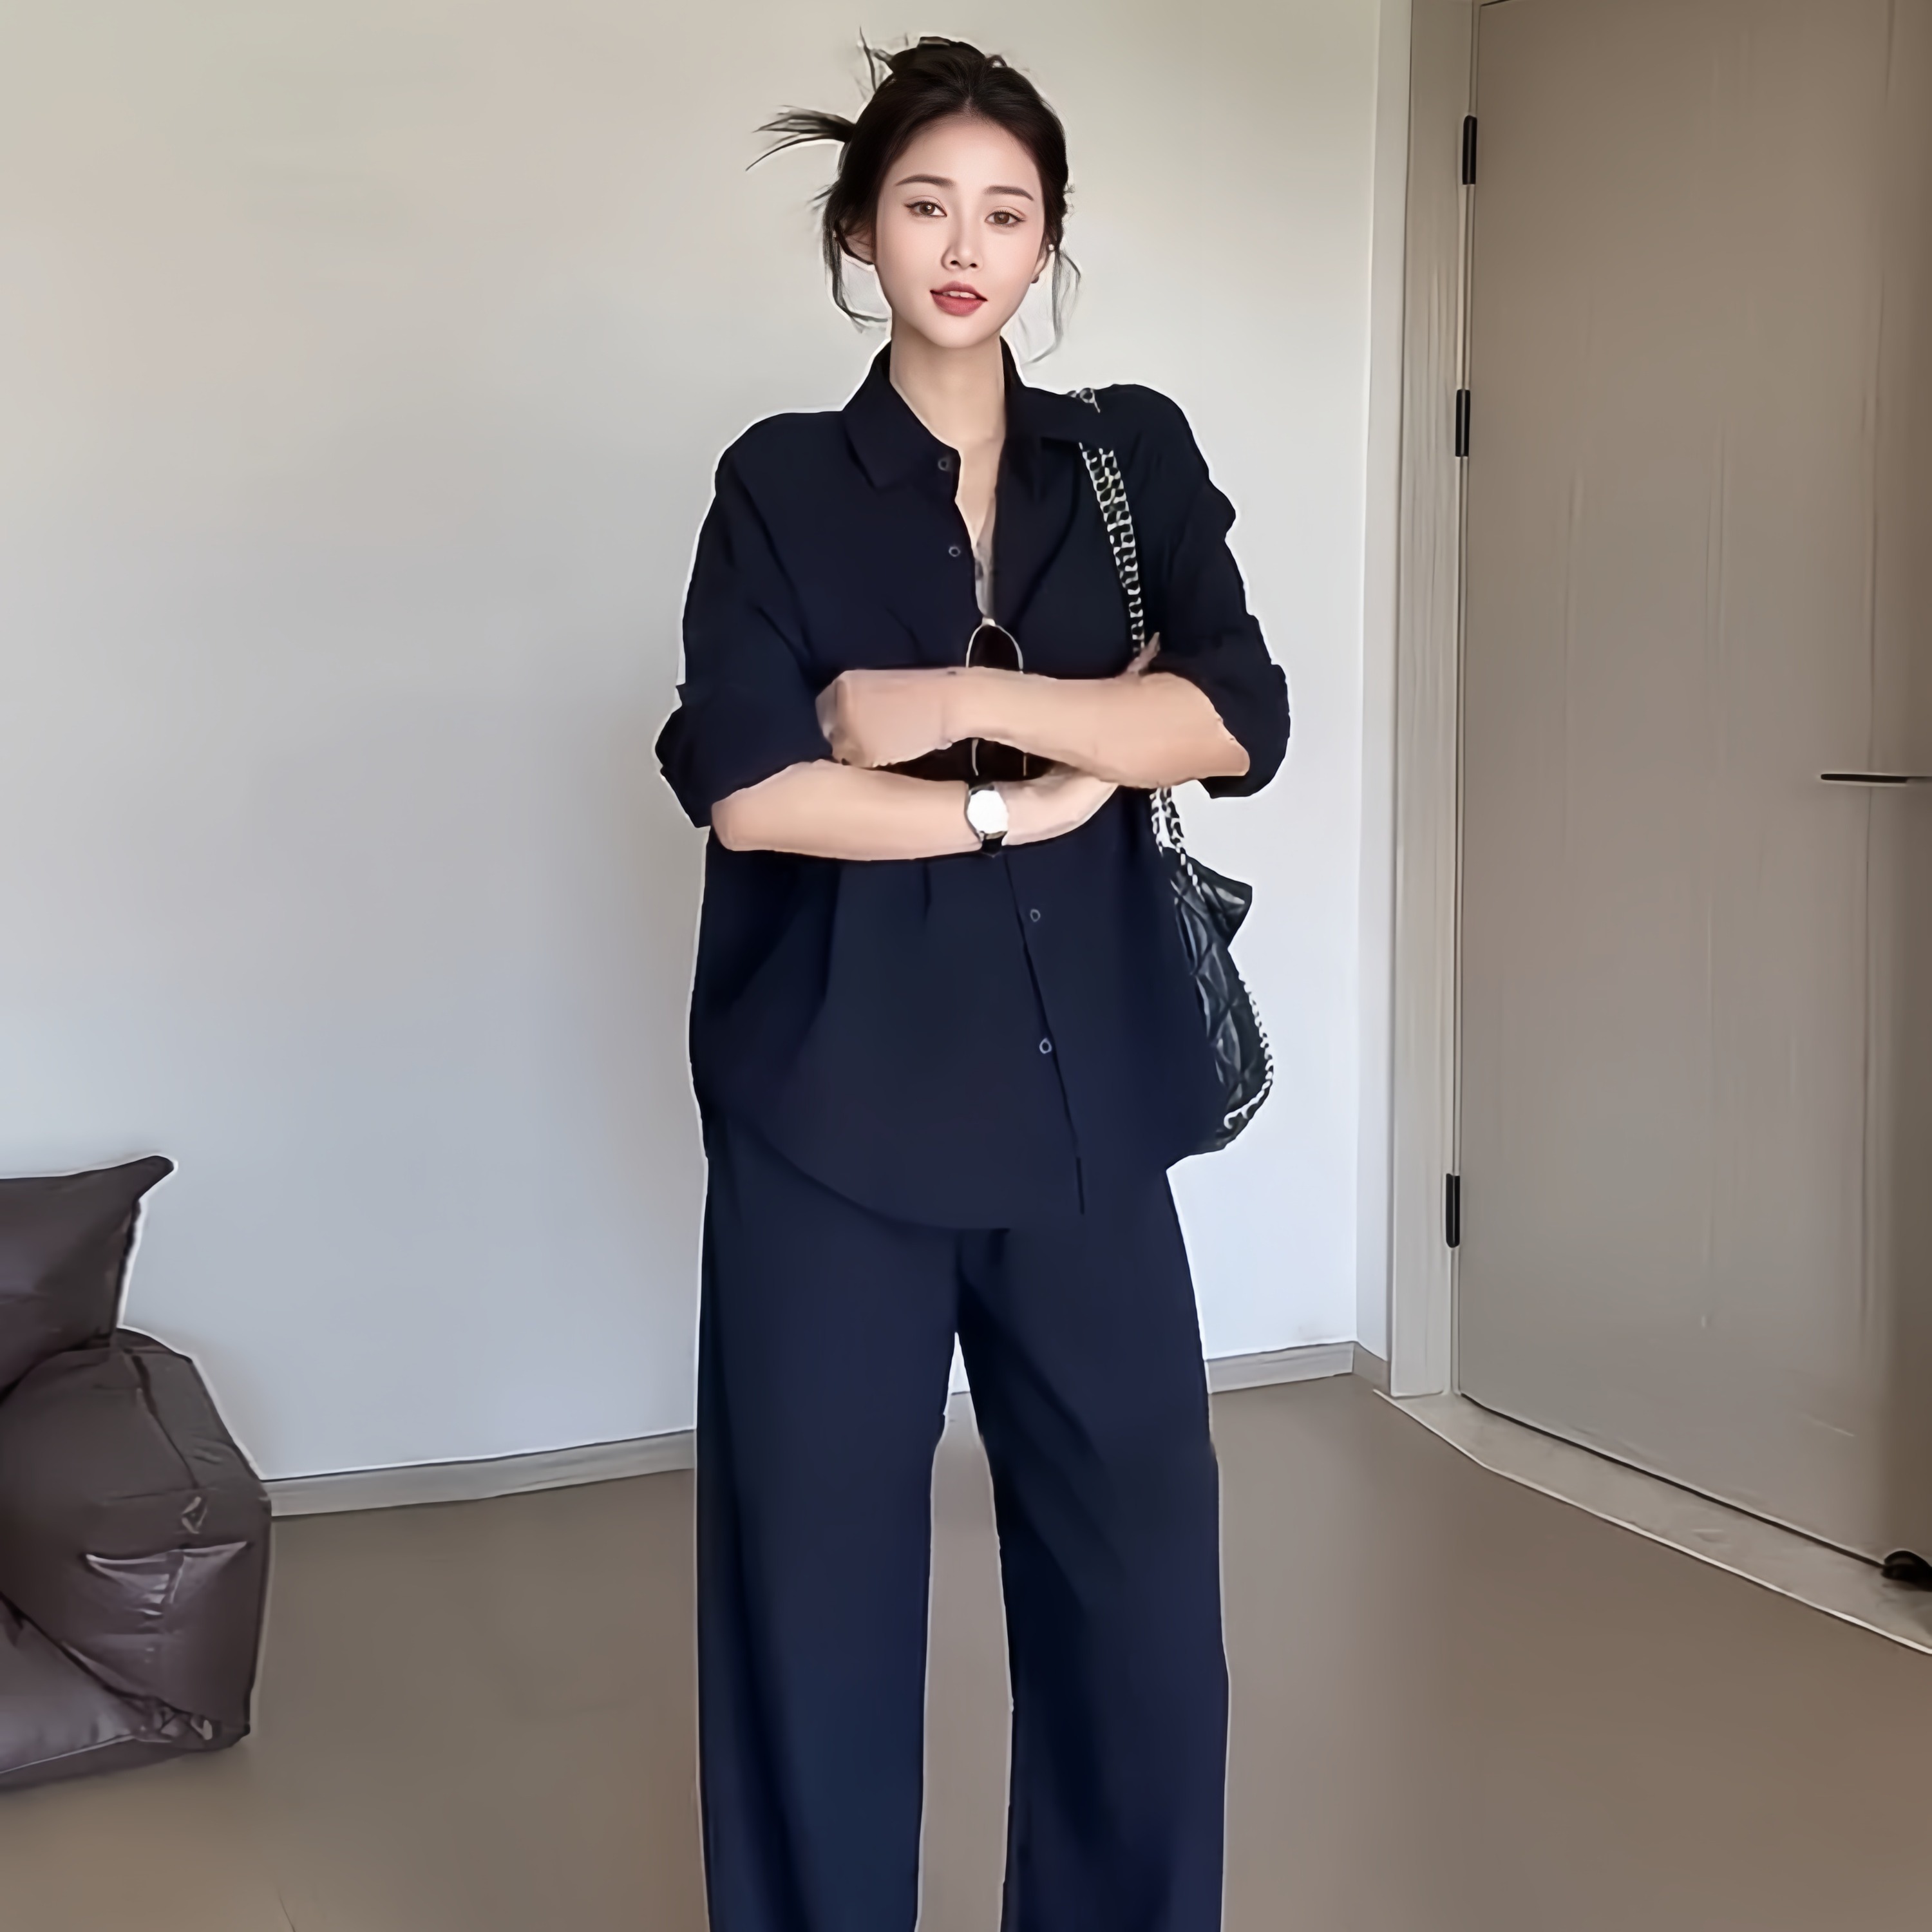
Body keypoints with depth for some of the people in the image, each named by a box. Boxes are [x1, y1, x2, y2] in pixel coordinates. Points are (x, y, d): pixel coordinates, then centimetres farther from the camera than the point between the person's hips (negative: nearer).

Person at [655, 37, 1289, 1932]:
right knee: (818, 1575, 6)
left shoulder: (1135, 454, 11)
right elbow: (746, 785, -9)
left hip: (1078, 1099, 2)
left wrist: (954, 700, -10)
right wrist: (1019, 804, -8)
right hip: (834, 1105, -1)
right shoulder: (782, 481, 5)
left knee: (1140, 1566, 6)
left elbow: (1235, 723, -4)